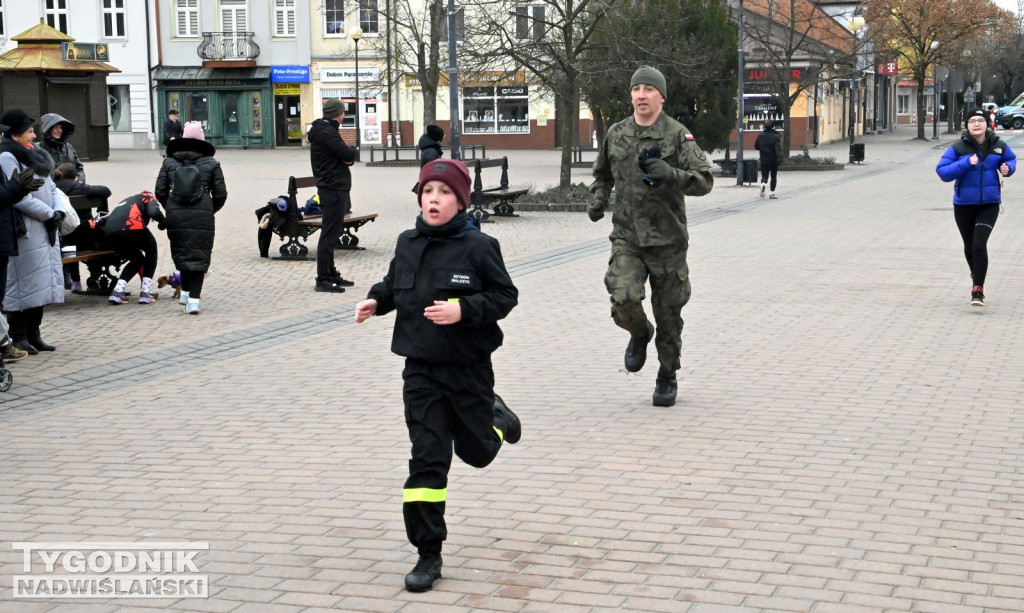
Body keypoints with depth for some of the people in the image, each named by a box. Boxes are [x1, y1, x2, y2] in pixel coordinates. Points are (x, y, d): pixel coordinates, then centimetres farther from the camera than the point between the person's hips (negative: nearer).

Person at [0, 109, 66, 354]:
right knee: (22, 285, -5)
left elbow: (51, 189, 18)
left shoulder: (35, 156, 17)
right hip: (25, 233, -8)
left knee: (42, 284, 10)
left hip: (46, 231, 8)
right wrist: (49, 215, -13)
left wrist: (58, 212, -1)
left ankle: (33, 334, 18)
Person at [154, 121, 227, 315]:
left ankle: (186, 292, 23)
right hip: (202, 216, -2)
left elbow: (160, 191, 6)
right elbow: (220, 194, 5)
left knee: (182, 252, 18)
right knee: (198, 256, 1)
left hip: (176, 214, 2)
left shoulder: (169, 162, 8)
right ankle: (193, 299, -6)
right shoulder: (211, 164, 4)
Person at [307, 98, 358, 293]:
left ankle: (331, 274, 24)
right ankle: (322, 279, -7)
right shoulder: (326, 133, -15)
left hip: (335, 188, 11)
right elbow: (349, 155, -20)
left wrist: (349, 155, -8)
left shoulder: (325, 130, 18)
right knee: (329, 234, -9)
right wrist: (354, 151, 3)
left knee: (332, 233, 16)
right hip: (333, 190, -11)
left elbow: (347, 157, 15)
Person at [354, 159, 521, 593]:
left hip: (469, 367, -2)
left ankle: (496, 416, 52)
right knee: (427, 459, -1)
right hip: (421, 369, 2)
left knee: (476, 450, 16)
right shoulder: (407, 244, 1)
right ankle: (428, 555, 5)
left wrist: (464, 310, -23)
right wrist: (376, 300, -3)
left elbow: (506, 294, -10)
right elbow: (394, 285, 16)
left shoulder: (478, 247, -13)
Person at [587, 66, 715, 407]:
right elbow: (603, 173, 25)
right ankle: (640, 334, 16)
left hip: (667, 239, -2)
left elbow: (704, 180, -11)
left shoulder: (678, 136, -4)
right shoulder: (616, 134, 7)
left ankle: (667, 379, 26)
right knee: (624, 298, -20)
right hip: (626, 237, 2)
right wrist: (598, 199, 6)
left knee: (668, 314, 6)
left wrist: (671, 174, -28)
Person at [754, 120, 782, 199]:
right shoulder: (776, 136, -9)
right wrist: (779, 158, -25)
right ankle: (772, 194, 9)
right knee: (773, 176, 10)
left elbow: (756, 146, 6)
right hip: (773, 159, -2)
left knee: (764, 175, 7)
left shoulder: (760, 135, 0)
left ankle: (763, 184, -28)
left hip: (764, 159, 2)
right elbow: (778, 148, -18)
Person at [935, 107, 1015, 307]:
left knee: (979, 245, -15)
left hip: (989, 204, -1)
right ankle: (976, 274, 45)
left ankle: (978, 290, -11)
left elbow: (1011, 159, 19)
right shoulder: (958, 148, -7)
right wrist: (966, 164, -24)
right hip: (964, 205, 1)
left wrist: (1008, 168, -4)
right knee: (969, 246, 15)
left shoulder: (999, 146, -1)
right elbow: (942, 171, -13)